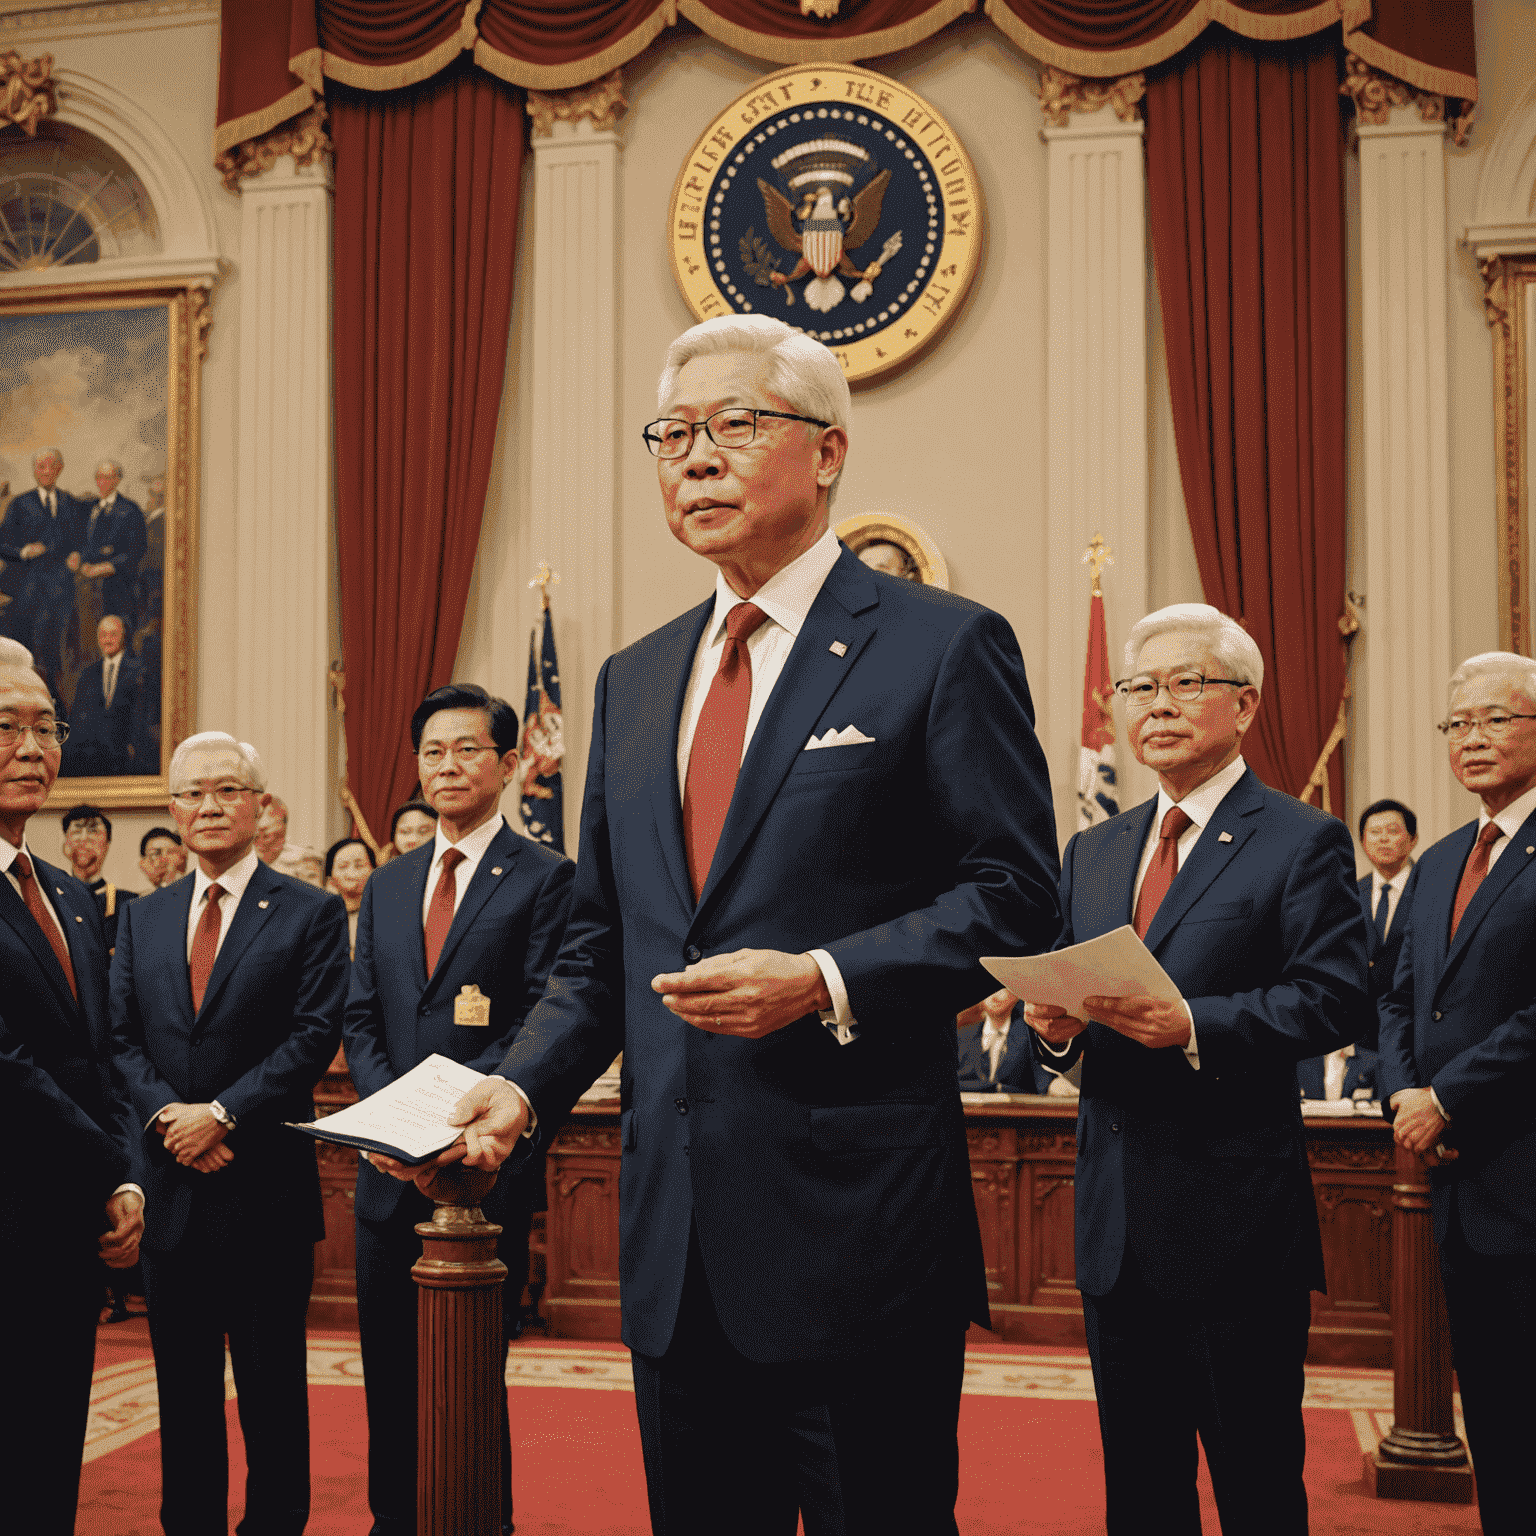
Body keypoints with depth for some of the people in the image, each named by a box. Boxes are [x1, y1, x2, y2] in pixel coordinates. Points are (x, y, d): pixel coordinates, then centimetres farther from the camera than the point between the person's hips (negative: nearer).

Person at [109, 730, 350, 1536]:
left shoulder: (312, 913, -1)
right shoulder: (142, 917, 12)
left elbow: (315, 1037, -9)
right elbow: (121, 1037, 6)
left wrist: (221, 1114, -16)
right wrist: (168, 1114, -11)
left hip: (265, 1188, -4)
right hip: (169, 1186, 4)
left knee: (272, 1387, 5)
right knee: (183, 1386, 13)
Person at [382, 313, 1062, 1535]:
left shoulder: (943, 645, -4)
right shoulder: (635, 679, 15)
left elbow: (1014, 898, -9)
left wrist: (825, 981, -20)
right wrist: (526, 1087, 2)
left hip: (855, 1217, -6)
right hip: (676, 1229, 6)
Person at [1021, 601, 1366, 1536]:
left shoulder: (1304, 843, -3)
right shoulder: (1093, 852, 16)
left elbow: (1331, 1000, -14)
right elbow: (1057, 985, 14)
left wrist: (1195, 1026, -27)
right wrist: (1054, 1024, -10)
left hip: (1238, 1214, -5)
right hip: (1114, 1219, 6)